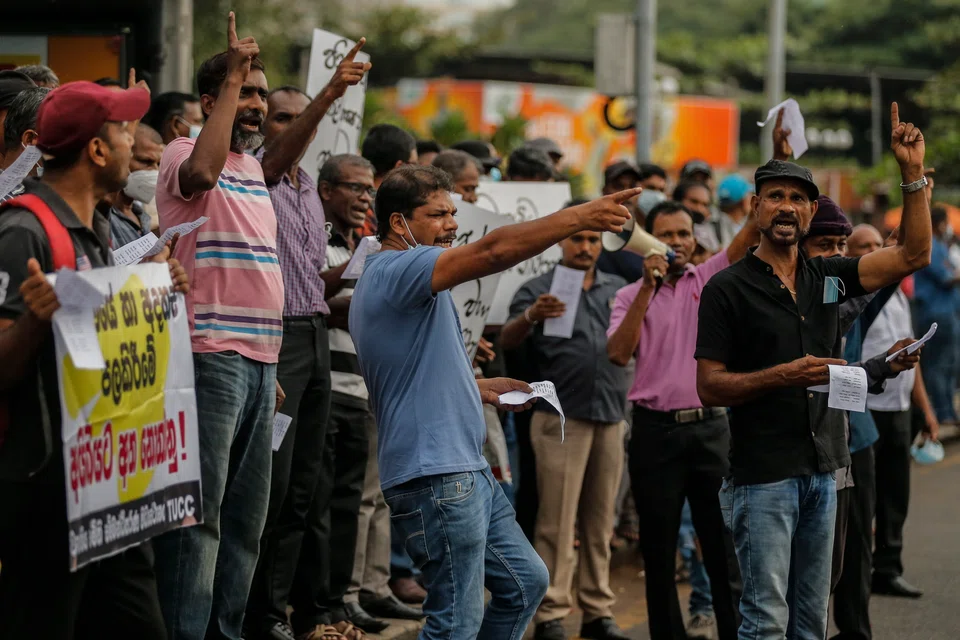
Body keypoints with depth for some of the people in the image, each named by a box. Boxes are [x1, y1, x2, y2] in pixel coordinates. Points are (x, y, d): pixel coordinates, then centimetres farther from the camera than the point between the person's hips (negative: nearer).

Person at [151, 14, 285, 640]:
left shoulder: (254, 169, 20)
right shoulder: (185, 154, -4)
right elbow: (201, 172, -31)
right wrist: (231, 77, -25)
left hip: (260, 360, 8)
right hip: (210, 355, -8)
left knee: (246, 515, 10)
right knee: (198, 511, -9)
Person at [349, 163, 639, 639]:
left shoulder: (403, 278, 20)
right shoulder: (394, 271, -15)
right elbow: (493, 251, -26)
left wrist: (481, 387, 17)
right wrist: (579, 217, -24)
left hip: (468, 472, 11)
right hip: (434, 475, -11)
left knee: (526, 582, 16)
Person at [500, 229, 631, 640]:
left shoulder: (617, 289, 15)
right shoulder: (537, 290, 1)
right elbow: (507, 341, -13)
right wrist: (531, 317, -34)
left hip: (610, 416, 4)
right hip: (562, 417, -4)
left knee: (600, 521, 9)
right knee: (557, 522, -5)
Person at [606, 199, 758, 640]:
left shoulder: (710, 279, 8)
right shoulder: (631, 296, 3)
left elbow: (747, 239, -5)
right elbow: (618, 353, -12)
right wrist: (648, 287, -15)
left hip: (709, 426, 1)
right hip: (656, 430, -1)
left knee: (725, 543, 1)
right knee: (658, 549, 6)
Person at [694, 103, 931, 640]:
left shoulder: (827, 277, 11)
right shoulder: (729, 289, -4)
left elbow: (913, 255, 3)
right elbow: (710, 387, -8)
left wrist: (913, 173, -5)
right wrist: (786, 376, -20)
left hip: (822, 470, 6)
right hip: (764, 475, -6)